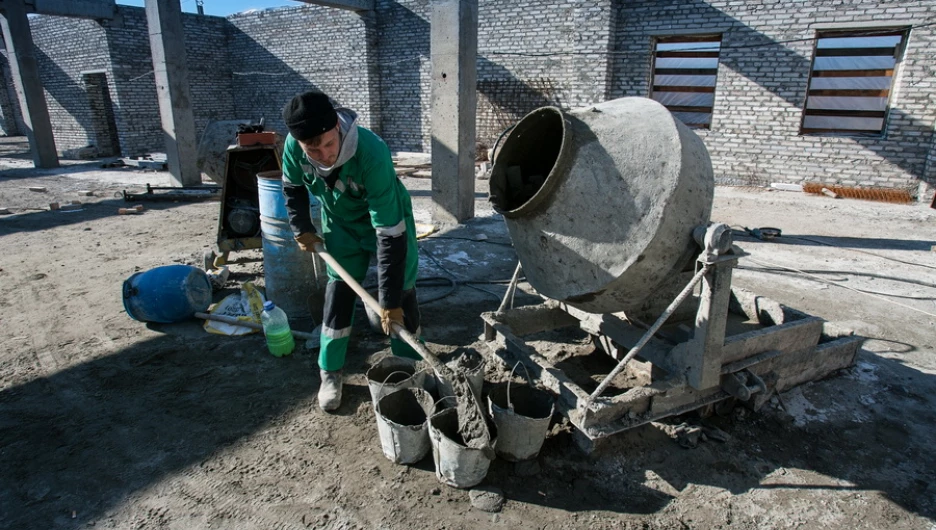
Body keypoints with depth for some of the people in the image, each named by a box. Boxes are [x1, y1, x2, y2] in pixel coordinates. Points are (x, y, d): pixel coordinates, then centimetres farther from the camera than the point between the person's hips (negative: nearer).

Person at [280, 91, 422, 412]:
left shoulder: (372, 154, -41)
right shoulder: (294, 146, -27)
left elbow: (389, 233, -39)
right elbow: (292, 187, 1)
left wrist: (390, 299, -37)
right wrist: (301, 228, -5)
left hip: (387, 221, -3)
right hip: (340, 223, 4)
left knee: (402, 293, -3)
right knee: (339, 291, 5)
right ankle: (331, 374, 21)